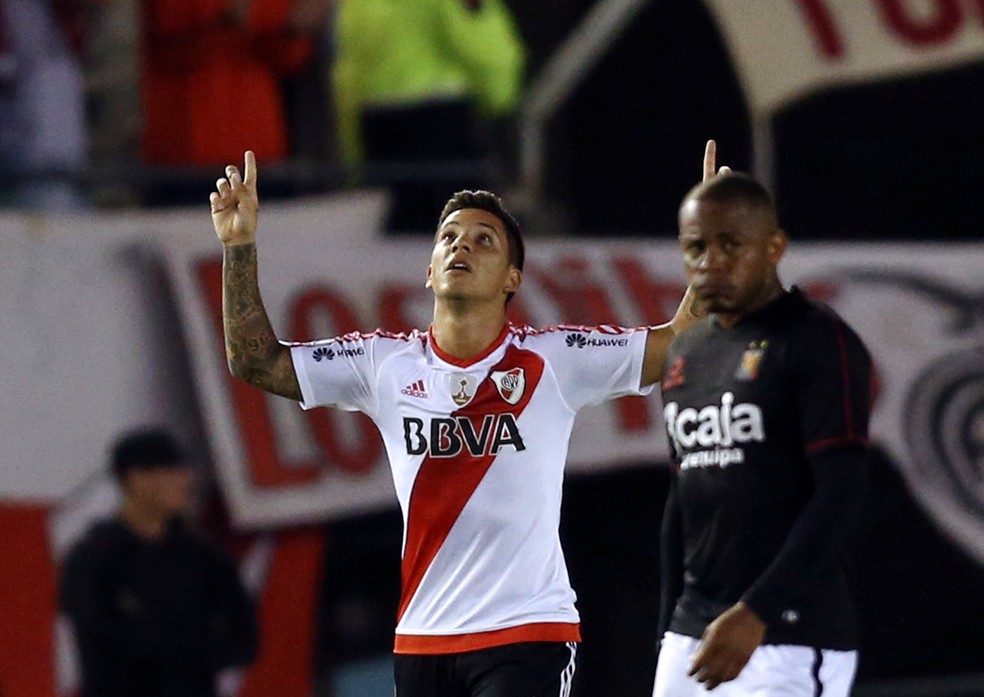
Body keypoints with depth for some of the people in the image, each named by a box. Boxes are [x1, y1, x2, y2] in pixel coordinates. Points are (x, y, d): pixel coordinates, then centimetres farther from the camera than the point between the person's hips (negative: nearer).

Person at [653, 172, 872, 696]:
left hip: (790, 641, -7)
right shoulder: (686, 354, 17)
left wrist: (756, 613, -23)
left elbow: (841, 496, -15)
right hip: (692, 636, 8)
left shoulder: (819, 343, -8)